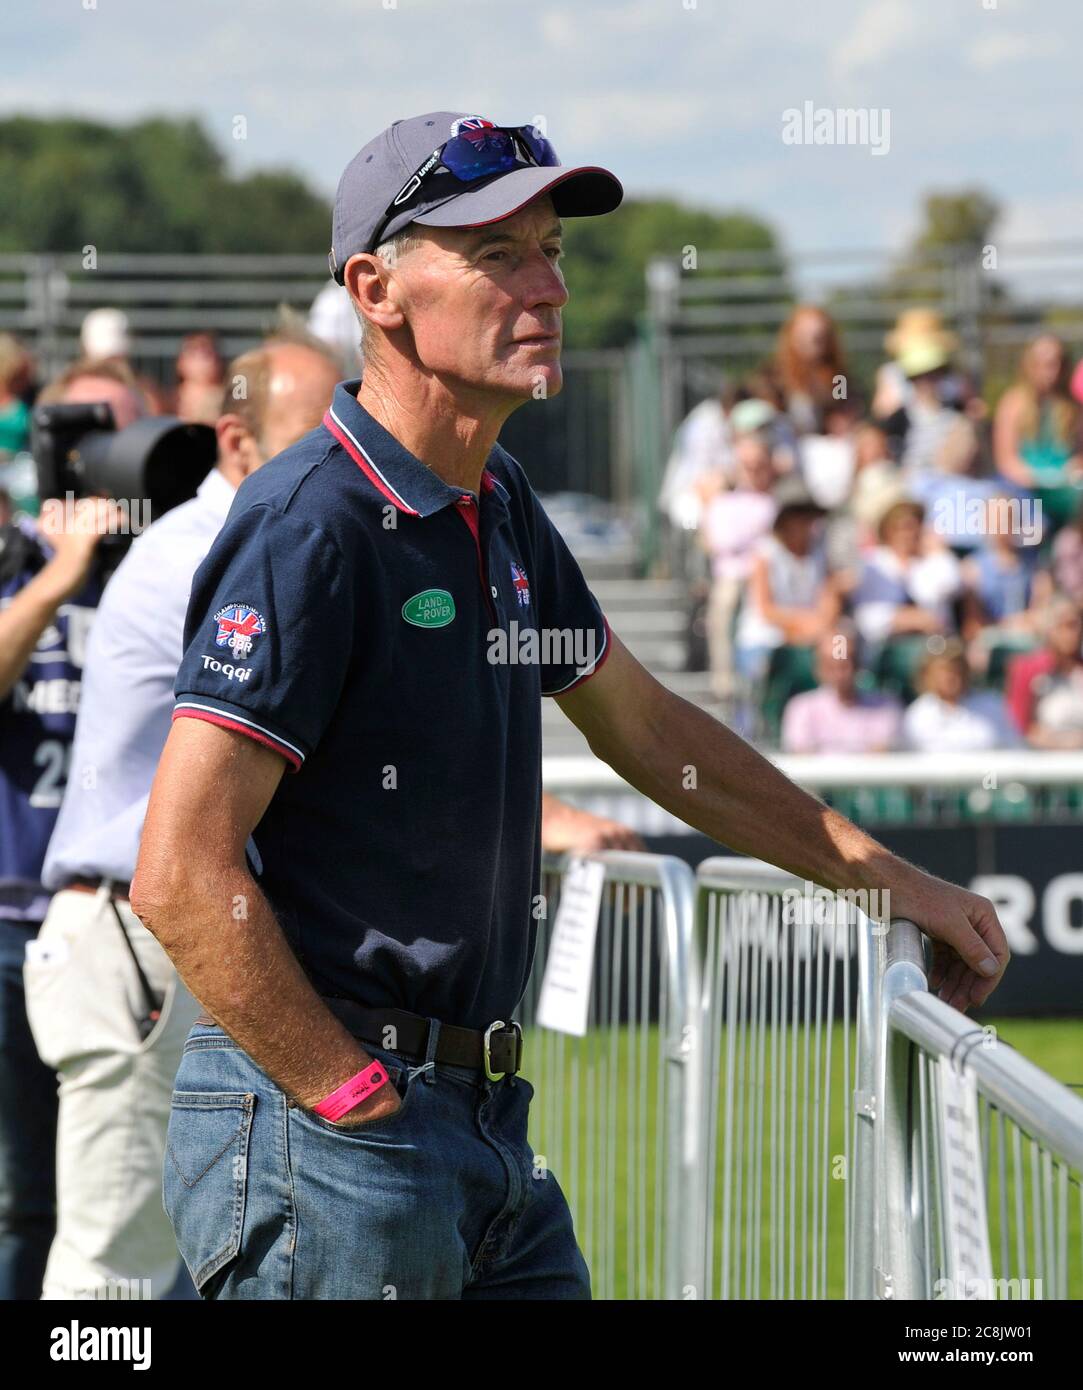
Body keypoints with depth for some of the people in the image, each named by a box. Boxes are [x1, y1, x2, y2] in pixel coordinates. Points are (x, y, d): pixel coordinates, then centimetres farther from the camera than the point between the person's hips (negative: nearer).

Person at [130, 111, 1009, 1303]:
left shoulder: (502, 510, 13)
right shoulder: (311, 528, -15)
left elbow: (642, 724, 28)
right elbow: (181, 871, -21)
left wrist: (877, 870, 28)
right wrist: (358, 1105, -19)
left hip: (487, 1124, 9)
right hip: (323, 1141, -9)